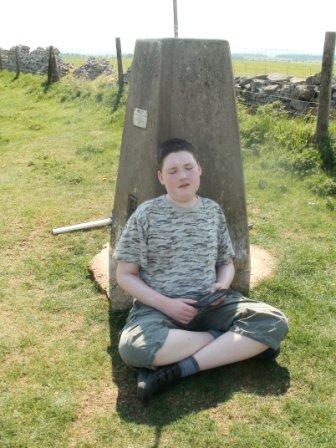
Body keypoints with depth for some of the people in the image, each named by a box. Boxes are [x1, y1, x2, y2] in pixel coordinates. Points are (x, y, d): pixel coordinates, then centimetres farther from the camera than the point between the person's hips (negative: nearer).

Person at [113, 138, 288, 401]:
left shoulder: (213, 210, 8)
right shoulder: (146, 215, -3)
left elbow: (227, 262, 17)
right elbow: (125, 275, -1)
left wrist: (222, 285, -6)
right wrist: (166, 304, -14)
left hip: (210, 304, 3)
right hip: (159, 307, -2)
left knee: (275, 322, -19)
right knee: (134, 348, -36)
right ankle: (241, 345, -19)